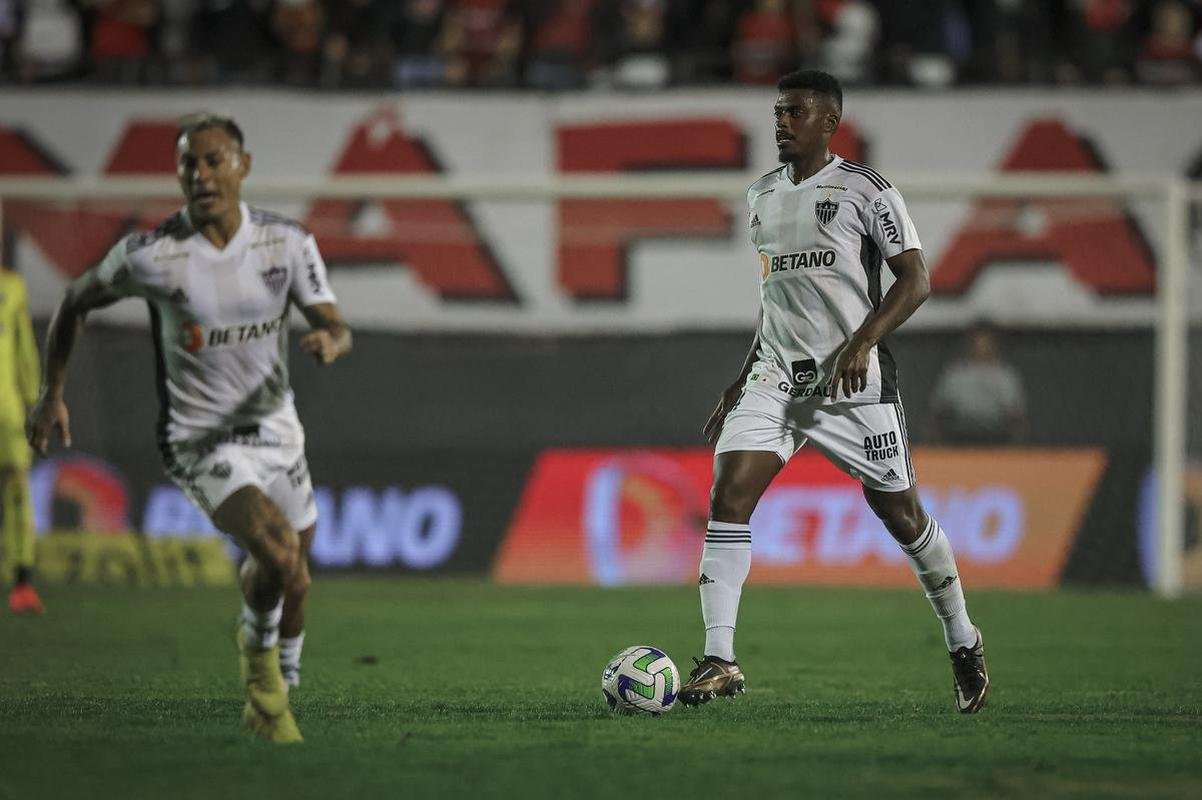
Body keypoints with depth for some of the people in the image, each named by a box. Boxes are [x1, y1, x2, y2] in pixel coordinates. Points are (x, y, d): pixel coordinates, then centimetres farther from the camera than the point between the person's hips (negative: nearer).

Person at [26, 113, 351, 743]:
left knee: (293, 583, 16)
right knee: (279, 554, -27)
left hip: (275, 429, 5)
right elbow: (75, 302, 3)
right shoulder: (150, 254, -14)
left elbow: (335, 325, -5)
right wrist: (51, 395, 5)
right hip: (200, 441, -5)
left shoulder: (286, 242, -6)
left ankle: (272, 701, 42)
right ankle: (258, 646, 5)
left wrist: (329, 341, -30)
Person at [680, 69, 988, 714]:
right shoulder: (762, 196, 14)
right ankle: (719, 661, -15)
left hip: (854, 378, -5)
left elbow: (915, 280, -8)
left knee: (900, 514, 3)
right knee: (727, 496, -14)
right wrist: (743, 380, 20)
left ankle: (963, 642, 25)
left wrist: (862, 341, -22)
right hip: (777, 374, 5)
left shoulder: (863, 189, -6)